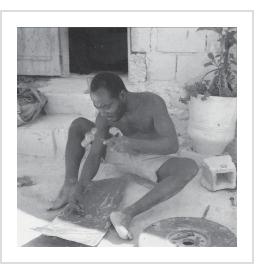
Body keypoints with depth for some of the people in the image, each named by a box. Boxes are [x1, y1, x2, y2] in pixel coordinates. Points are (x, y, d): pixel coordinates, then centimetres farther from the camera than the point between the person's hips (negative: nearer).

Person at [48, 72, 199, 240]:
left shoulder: (152, 103, -28)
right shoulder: (104, 116, -17)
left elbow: (173, 145, -36)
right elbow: (95, 154, -15)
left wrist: (132, 143, -50)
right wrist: (80, 186, -30)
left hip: (151, 159, -3)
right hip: (121, 152, 4)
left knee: (190, 167, -36)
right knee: (78, 125, -6)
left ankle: (128, 214, -43)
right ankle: (69, 186, -17)